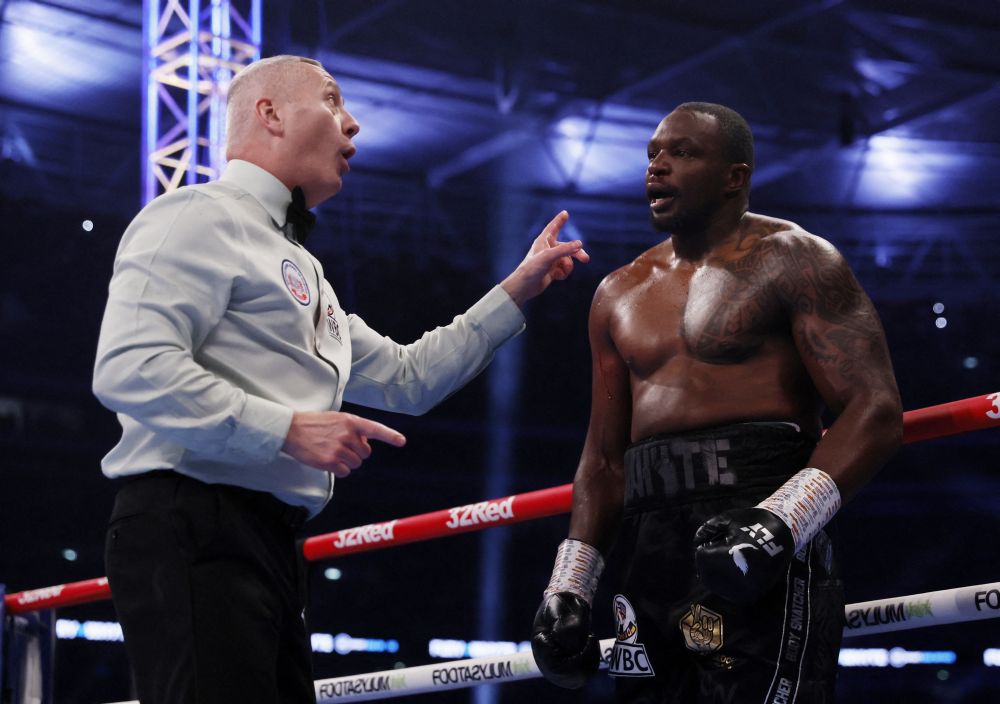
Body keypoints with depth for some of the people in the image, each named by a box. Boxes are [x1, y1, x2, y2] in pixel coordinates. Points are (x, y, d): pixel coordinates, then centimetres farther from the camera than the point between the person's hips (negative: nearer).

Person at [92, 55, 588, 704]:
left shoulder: (296, 266, 28)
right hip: (196, 532, -10)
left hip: (267, 544, 10)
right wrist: (288, 429, -18)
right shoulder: (200, 217, -2)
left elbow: (407, 378, 32)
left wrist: (519, 289, 29)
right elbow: (129, 369, -17)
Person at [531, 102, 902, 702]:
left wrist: (778, 524, -22)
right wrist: (568, 589, 12)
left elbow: (876, 411, -10)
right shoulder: (620, 294, 20)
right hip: (651, 558, 6)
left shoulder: (791, 261, 0)